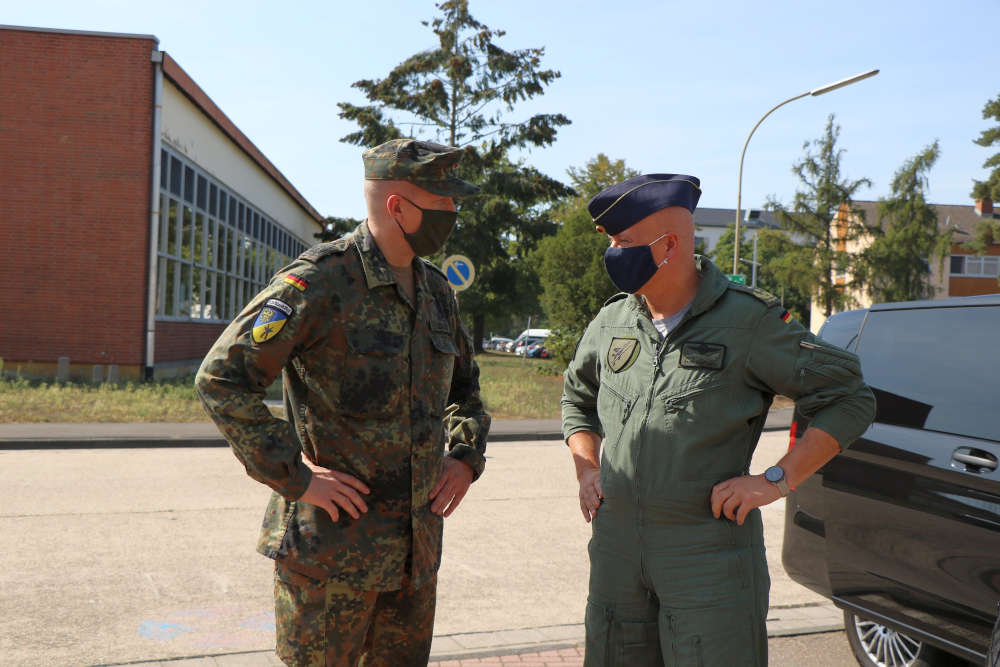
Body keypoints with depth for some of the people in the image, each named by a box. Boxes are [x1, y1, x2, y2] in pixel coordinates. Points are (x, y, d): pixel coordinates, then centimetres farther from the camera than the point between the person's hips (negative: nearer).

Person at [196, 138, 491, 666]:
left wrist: (466, 455, 9)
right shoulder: (319, 282, -15)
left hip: (417, 546, 7)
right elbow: (222, 378, -18)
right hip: (332, 547, -7)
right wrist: (295, 477, -19)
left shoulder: (435, 291, 9)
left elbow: (464, 384, 26)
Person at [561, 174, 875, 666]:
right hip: (615, 547, 5)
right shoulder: (611, 323, 8)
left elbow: (849, 400, -5)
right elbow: (576, 398, 27)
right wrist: (586, 470, 12)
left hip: (710, 554, -5)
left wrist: (775, 481, -12)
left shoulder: (749, 321, -8)